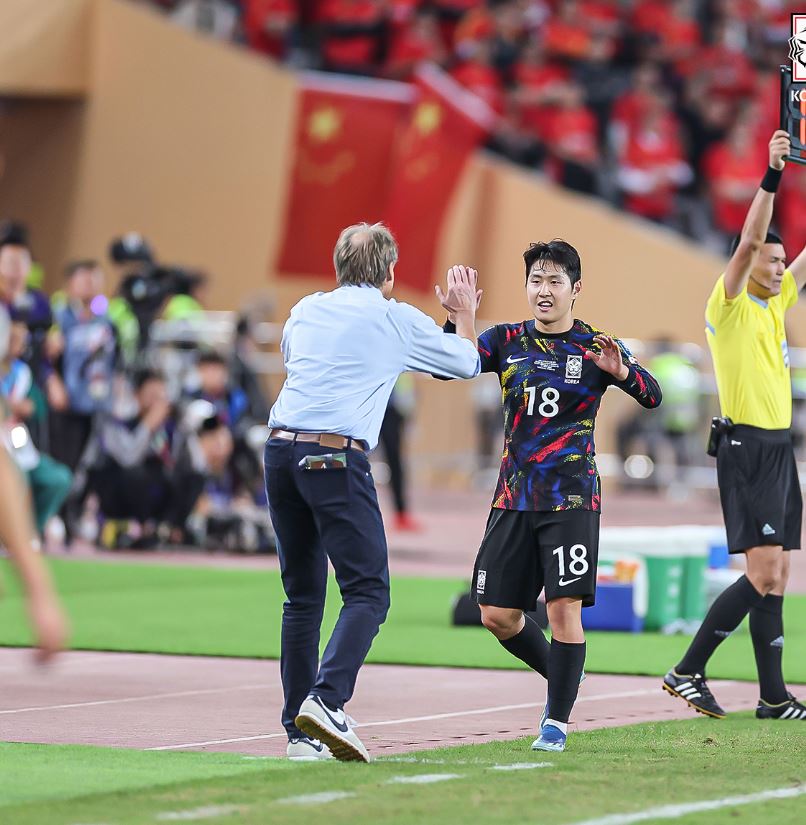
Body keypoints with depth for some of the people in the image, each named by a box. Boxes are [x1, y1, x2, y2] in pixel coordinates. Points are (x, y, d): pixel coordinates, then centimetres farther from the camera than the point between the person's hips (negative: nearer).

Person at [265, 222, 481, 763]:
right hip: (337, 458, -5)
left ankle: (300, 731, 6)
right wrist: (465, 312, 39)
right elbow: (466, 362, 20)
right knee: (369, 592, -5)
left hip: (281, 450, 6)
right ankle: (326, 701, -25)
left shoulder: (306, 310, 19)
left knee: (303, 596, 10)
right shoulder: (397, 320, 6)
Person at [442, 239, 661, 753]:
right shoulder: (507, 341, 7)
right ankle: (561, 679, 28)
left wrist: (621, 371, -28)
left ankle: (558, 719, -3)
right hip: (514, 496, 4)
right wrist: (456, 319, -19)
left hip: (571, 498, -4)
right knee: (497, 614, 4)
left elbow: (653, 398, -8)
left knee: (565, 607, -12)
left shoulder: (595, 347, -1)